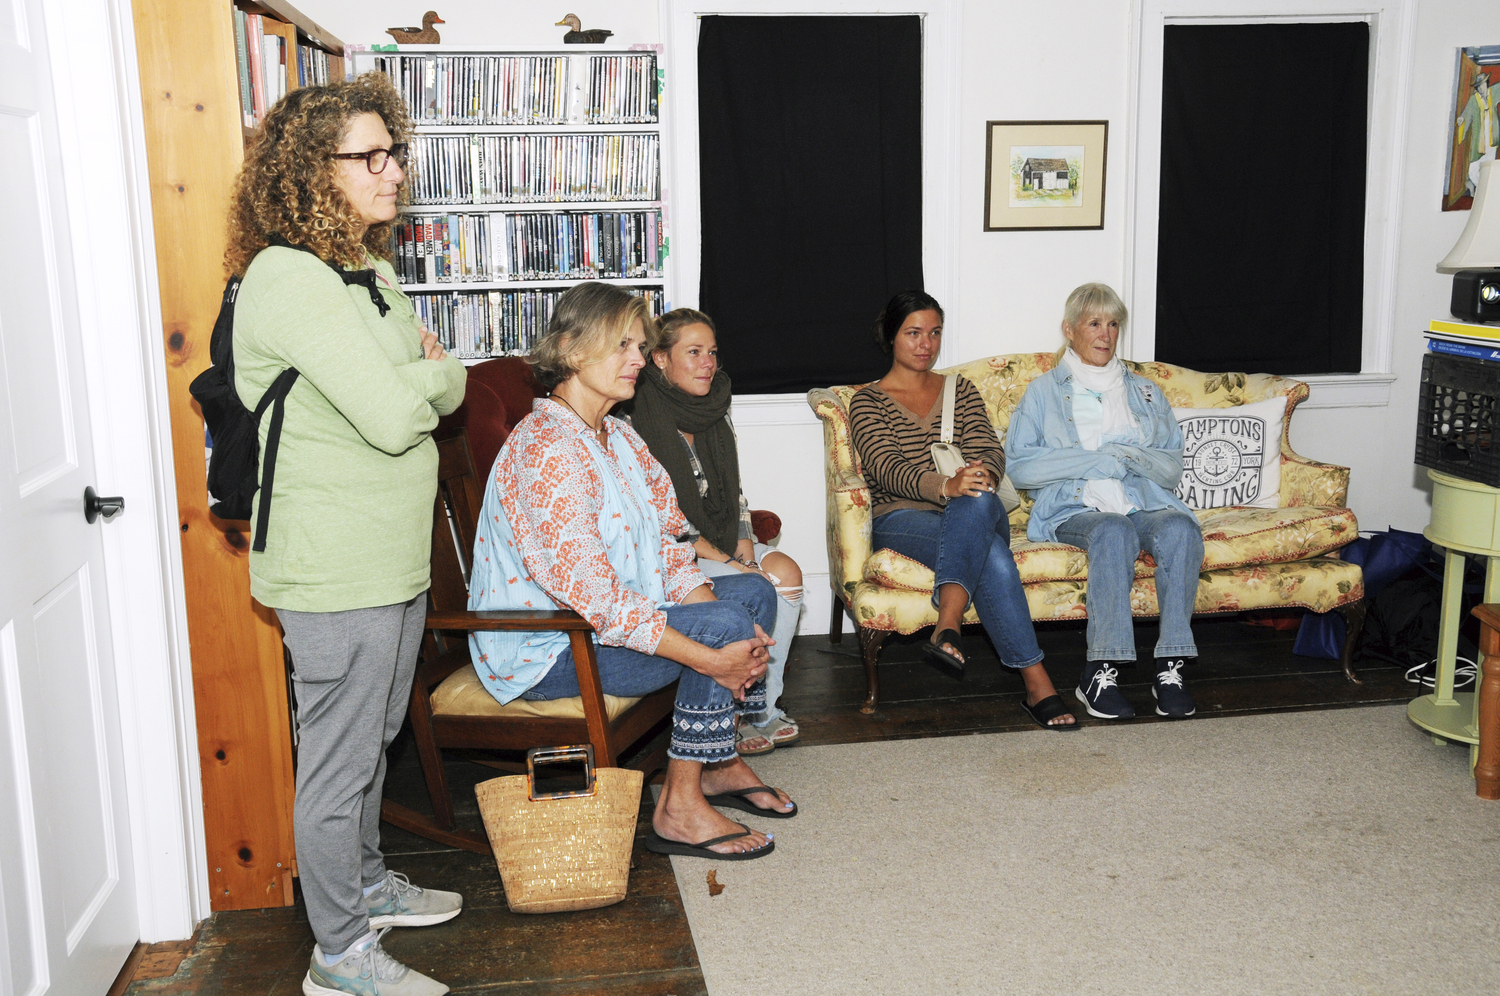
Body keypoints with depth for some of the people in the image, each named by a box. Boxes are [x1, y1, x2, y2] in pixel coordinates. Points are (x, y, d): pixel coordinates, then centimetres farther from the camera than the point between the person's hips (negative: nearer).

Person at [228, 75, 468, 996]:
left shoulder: (370, 270, 11)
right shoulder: (287, 278, -19)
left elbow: (435, 385, 15)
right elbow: (394, 416, -26)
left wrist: (425, 376, -8)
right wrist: (440, 374, -6)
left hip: (394, 556, 9)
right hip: (335, 569, -9)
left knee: (374, 739, 24)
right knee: (339, 761, 4)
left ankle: (367, 883, 43)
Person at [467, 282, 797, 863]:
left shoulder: (619, 438, 8)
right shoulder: (545, 450, -24)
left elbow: (666, 546, 5)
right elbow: (593, 597, -29)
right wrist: (711, 657, -28)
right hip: (544, 649, -10)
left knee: (755, 593, 6)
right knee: (725, 625, -21)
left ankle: (719, 765, 16)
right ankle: (679, 809, -8)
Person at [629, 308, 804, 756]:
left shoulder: (714, 416, 11)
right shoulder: (640, 421, -15)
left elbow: (733, 494, 15)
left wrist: (744, 547, -3)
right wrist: (722, 560, -19)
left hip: (720, 541, 8)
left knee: (786, 572, -14)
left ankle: (763, 709, -7)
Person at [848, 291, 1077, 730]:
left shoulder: (961, 390, 22)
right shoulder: (868, 401, 9)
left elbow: (990, 450, 6)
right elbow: (886, 468, -10)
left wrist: (981, 474, -22)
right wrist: (946, 486, -32)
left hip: (975, 514, 3)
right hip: (901, 519, -3)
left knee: (980, 501, -39)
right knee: (992, 556, -36)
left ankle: (947, 627, -49)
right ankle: (1036, 682, -40)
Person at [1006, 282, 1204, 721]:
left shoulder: (1145, 392, 26)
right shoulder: (1045, 391, 16)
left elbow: (1172, 467, 16)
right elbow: (1020, 466, 1)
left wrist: (1132, 457, -5)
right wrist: (1098, 461, -4)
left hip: (1145, 502, 3)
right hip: (1075, 508, -3)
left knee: (1180, 529, -32)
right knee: (1114, 532, -38)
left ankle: (1170, 668, -33)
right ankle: (1100, 671, -36)